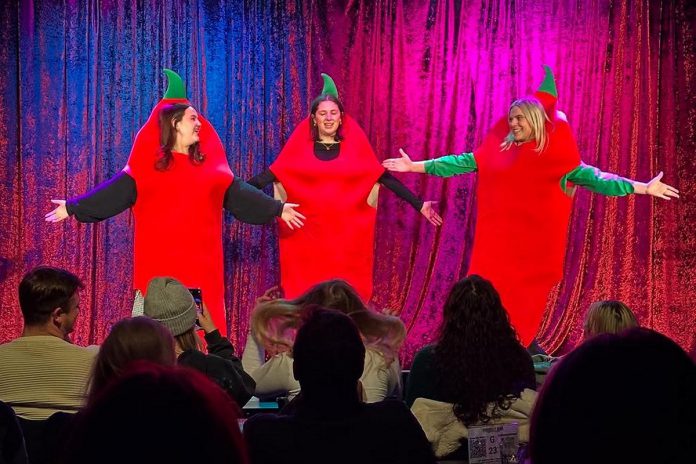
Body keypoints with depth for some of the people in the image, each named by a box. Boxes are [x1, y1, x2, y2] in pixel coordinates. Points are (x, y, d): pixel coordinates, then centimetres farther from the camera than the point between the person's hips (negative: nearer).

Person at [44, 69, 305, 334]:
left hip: (199, 260, 3)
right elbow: (114, 192, -2)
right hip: (159, 260, -3)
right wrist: (73, 207, -8)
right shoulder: (148, 166, 0)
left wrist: (277, 209, 17)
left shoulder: (209, 165, 10)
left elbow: (239, 194, 15)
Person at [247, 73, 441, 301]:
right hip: (309, 233, 0)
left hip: (346, 234, 0)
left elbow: (384, 177, 4)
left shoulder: (354, 147, 5)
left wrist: (419, 205, 1)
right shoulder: (301, 147, 4)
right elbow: (273, 174, 1)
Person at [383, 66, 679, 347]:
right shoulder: (498, 150, 7)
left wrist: (643, 188, -7)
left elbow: (595, 179, -2)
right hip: (498, 243, 2)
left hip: (533, 246, -2)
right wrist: (416, 166, 10)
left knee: (524, 302, 1)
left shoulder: (557, 158, 0)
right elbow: (461, 163, 11)